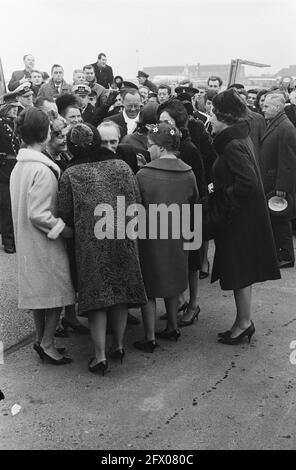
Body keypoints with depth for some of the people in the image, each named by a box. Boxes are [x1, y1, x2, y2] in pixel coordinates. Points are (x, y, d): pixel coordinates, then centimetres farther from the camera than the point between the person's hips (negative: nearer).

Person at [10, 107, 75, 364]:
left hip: (27, 243, 9)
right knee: (57, 292, 4)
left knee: (39, 291, 18)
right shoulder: (43, 170, -22)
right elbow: (38, 214, -26)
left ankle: (41, 340, 29)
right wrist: (64, 229, -16)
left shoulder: (18, 167, 5)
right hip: (46, 245, -9)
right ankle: (47, 344, 11)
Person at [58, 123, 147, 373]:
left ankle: (100, 355, 7)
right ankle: (118, 346, 28)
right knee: (120, 290, 16)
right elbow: (135, 202, 0)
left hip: (89, 243, -2)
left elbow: (66, 214, -3)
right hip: (122, 240, 3)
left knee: (96, 295, 6)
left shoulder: (70, 175, -5)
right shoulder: (121, 166, 0)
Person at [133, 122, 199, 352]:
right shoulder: (188, 173, -5)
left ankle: (150, 338, 10)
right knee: (172, 282, 20)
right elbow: (193, 202, 8)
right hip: (178, 236, 5)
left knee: (149, 288, 6)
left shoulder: (144, 174, -17)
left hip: (151, 236, -4)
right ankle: (172, 327, 32)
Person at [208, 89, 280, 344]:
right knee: (242, 273, 16)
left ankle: (243, 323, 16)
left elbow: (248, 183, -29)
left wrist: (224, 195, -16)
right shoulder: (240, 139, 9)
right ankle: (244, 321, 27)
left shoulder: (233, 146, -21)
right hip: (245, 218, 10)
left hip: (240, 220, -10)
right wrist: (219, 189, 9)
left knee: (240, 275, 2)